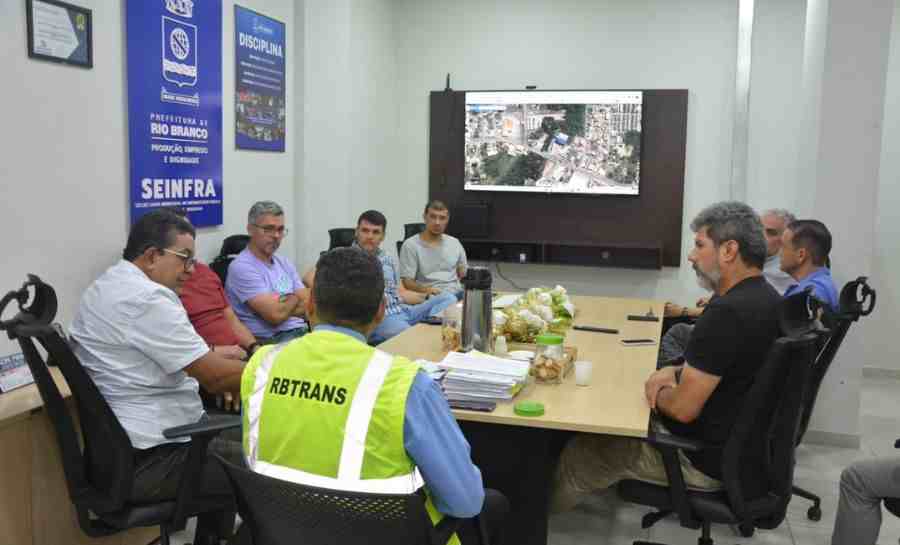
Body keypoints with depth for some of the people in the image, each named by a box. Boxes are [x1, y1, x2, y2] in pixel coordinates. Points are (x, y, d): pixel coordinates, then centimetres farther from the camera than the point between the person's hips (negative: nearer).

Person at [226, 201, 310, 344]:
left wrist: (281, 306, -9)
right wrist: (295, 297, 4)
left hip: (303, 332, 7)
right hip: (270, 340, -7)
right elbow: (276, 315, -16)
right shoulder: (241, 267, -8)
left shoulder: (285, 263, 16)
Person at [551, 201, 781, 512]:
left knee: (582, 450, 7)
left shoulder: (726, 311, -30)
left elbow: (683, 408, -27)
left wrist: (657, 394, -6)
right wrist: (675, 372, 0)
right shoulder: (765, 298, 2)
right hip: (744, 443, 9)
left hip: (707, 459, -9)